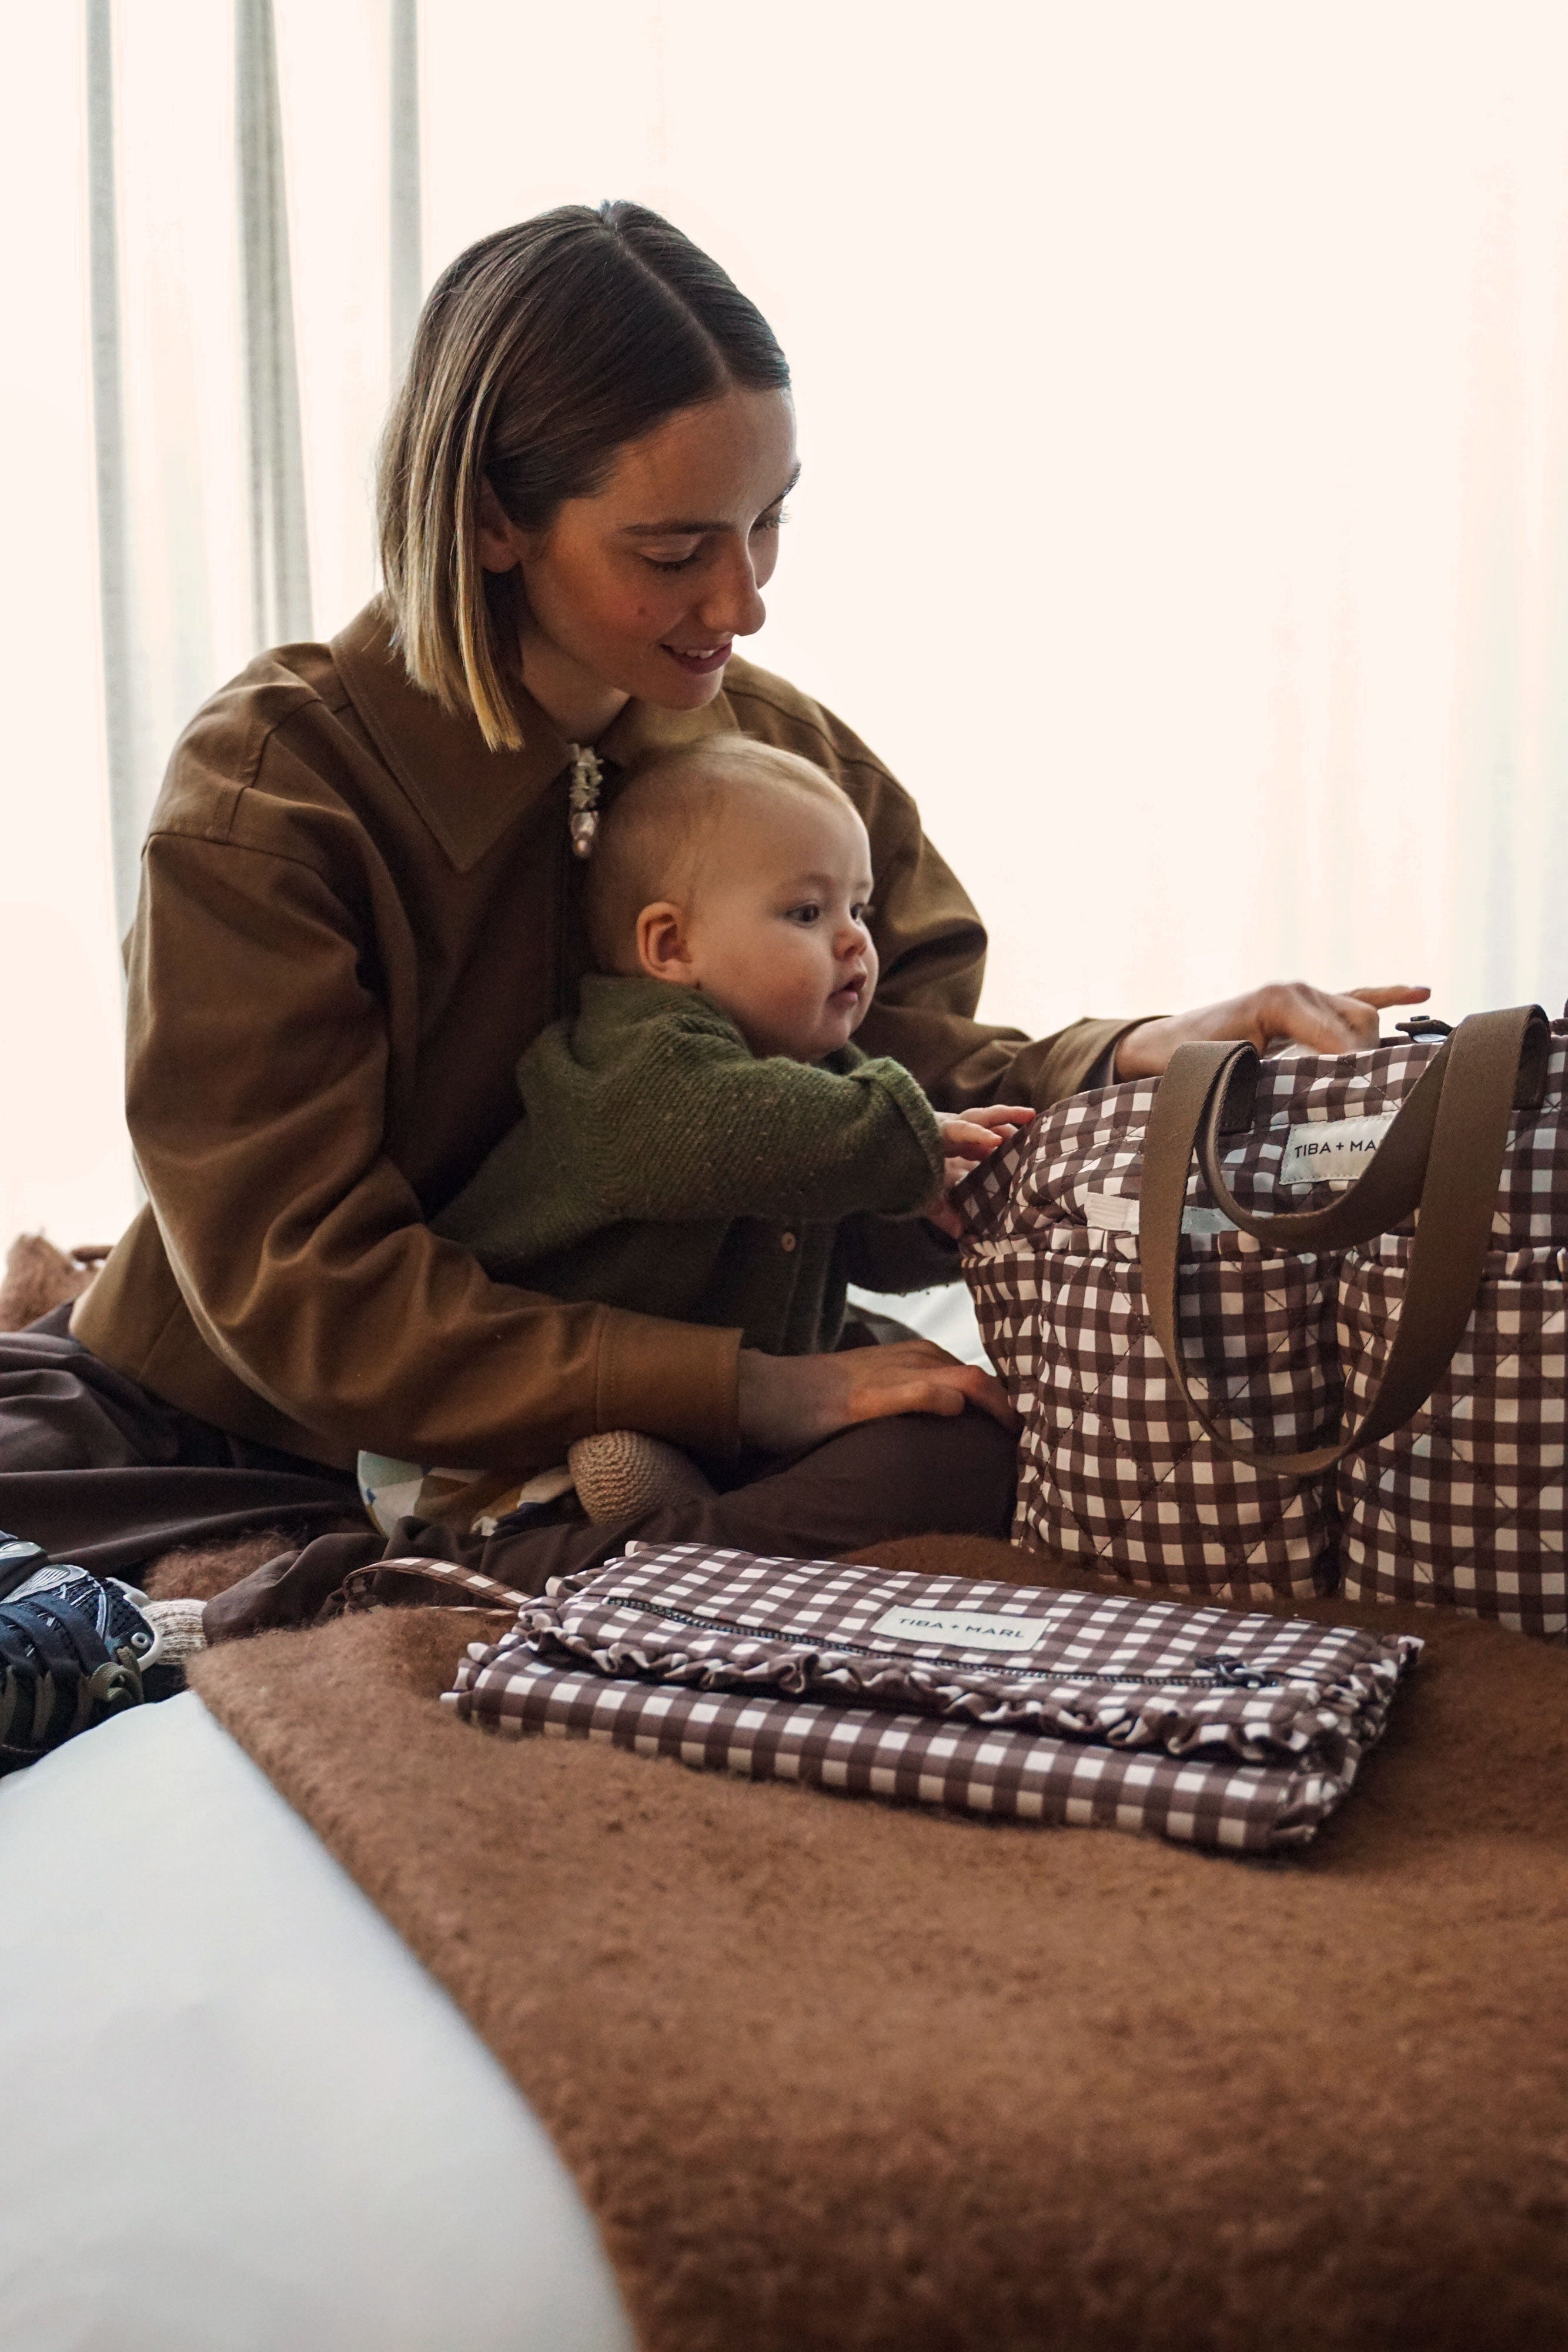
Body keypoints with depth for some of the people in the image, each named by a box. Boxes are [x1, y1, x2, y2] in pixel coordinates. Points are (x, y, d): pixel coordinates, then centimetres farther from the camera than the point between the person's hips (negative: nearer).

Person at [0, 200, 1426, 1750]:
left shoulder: (791, 755, 5)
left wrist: (1138, 1059, -25)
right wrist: (749, 1392, -26)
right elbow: (305, 1290, -19)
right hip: (240, 1441, -4)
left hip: (638, 1449, 5)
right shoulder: (271, 789, -13)